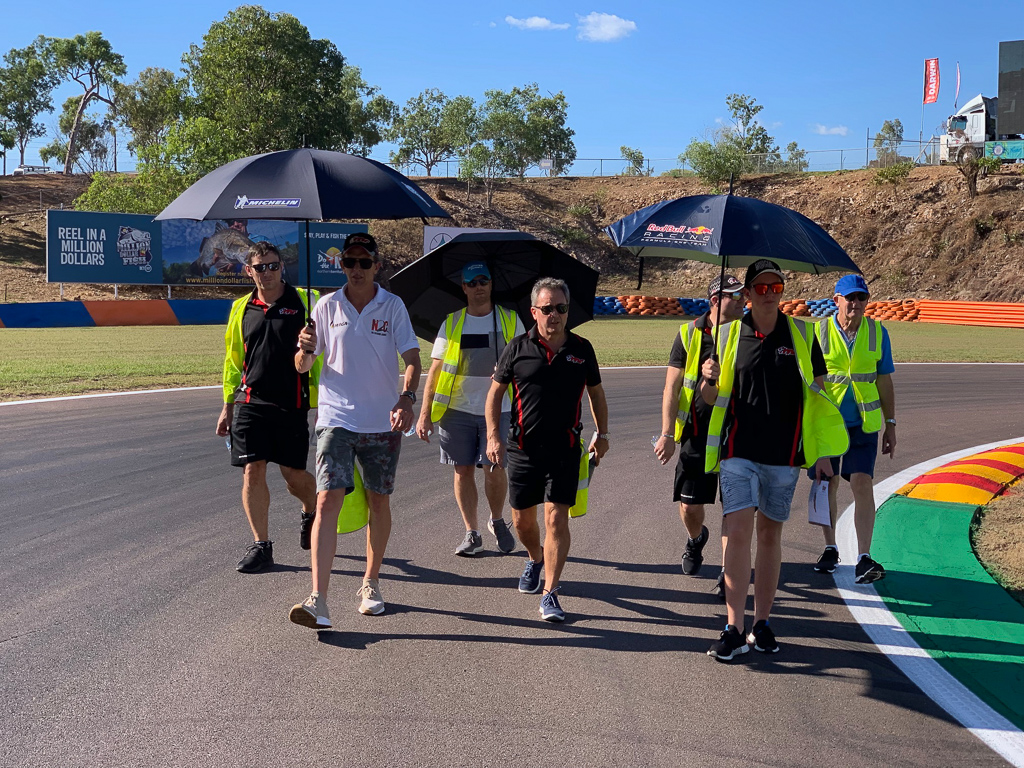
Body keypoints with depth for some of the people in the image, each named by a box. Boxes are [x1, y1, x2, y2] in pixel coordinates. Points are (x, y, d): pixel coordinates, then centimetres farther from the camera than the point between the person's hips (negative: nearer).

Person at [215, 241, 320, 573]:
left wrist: (322, 401, -5)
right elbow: (233, 361, 18)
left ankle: (311, 513, 37)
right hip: (250, 402, 3)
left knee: (294, 475, 4)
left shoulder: (305, 302, 0)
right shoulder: (241, 309, 10)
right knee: (253, 471, -3)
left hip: (292, 405, -2)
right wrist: (228, 405, 16)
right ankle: (261, 546, 9)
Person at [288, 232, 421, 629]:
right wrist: (305, 348, -16)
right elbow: (302, 367, 7)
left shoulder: (393, 306, 1)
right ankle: (318, 601, -19)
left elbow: (412, 358, -5)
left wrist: (407, 398, -23)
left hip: (383, 421, 1)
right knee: (328, 500, -13)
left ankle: (370, 584, 29)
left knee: (379, 501, 10)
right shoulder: (327, 306, 4)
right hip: (336, 418, 0)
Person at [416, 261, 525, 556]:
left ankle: (497, 521, 20)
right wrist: (425, 413, -1)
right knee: (463, 470, 3)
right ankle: (472, 533, 16)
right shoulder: (451, 324, 6)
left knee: (494, 469, -7)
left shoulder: (510, 320, 5)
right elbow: (435, 370, 5)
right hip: (458, 410, 1)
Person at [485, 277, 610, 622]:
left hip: (565, 450, -1)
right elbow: (496, 391, 7)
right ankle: (535, 560, 43)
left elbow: (596, 392, 17)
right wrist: (493, 435, -2)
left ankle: (550, 594, -5)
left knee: (556, 518, -10)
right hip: (523, 448, 1)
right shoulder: (518, 348, 0)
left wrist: (602, 434, 17)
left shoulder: (581, 349, 3)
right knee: (522, 519, 11)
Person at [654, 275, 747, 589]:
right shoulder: (689, 334, 0)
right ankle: (696, 539, 38)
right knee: (689, 505, 4)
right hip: (698, 434, 0)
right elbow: (671, 387, 1)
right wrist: (667, 434, -6)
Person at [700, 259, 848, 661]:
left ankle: (762, 623, 20)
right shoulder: (729, 334, 4)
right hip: (738, 451, -1)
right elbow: (711, 398, 11)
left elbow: (818, 393, 9)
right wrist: (709, 379, -14)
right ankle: (734, 629, -7)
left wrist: (821, 453, 4)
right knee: (737, 532, -11)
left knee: (770, 534, 9)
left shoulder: (802, 335, 5)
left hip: (784, 454, 1)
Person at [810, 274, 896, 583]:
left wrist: (890, 425, 8)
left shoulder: (877, 332, 3)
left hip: (863, 423, 0)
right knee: (827, 485, 7)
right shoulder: (818, 332, -3)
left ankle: (864, 560, -10)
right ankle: (830, 549, 24)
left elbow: (884, 381, 9)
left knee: (862, 484, -10)